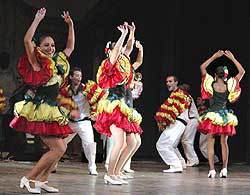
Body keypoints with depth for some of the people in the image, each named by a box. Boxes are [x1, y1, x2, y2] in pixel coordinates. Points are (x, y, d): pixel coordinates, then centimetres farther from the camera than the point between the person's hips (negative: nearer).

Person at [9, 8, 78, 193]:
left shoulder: (59, 62, 13)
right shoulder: (37, 63, -6)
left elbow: (70, 47, 28)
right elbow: (27, 40, -19)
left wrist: (71, 25, 23)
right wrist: (38, 19, -15)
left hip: (52, 111, 8)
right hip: (39, 111, -8)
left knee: (60, 147, 7)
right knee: (59, 148, -13)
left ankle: (41, 180, 14)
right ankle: (29, 178, -6)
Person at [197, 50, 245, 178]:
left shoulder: (211, 85, -9)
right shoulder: (229, 86, -6)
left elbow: (202, 67, -1)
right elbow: (242, 72, 4)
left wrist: (214, 57, 1)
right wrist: (232, 58, 4)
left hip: (212, 117, -2)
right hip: (225, 117, 2)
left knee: (210, 143, 2)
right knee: (224, 142, 11)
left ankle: (212, 170, -4)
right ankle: (224, 169, 7)